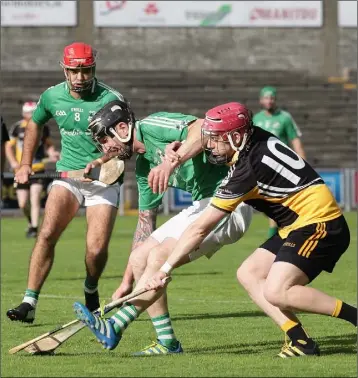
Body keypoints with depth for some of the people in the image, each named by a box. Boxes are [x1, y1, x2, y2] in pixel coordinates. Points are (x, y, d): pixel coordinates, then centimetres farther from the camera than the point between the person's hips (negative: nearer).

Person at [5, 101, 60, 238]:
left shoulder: (43, 128, 2)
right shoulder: (17, 128, -2)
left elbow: (48, 144, 15)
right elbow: (8, 146, 6)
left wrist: (52, 153, -7)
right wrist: (13, 161, -10)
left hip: (38, 169, -1)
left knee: (35, 198, -15)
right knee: (23, 204, 2)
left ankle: (34, 228, -11)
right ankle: (31, 222, 30)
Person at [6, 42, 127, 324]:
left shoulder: (111, 99, -13)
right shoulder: (52, 97, 1)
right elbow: (35, 123, 22)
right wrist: (25, 164, 19)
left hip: (104, 181, -3)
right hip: (68, 176, 3)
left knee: (97, 249, -13)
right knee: (47, 233, -19)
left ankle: (91, 290, 21)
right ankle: (29, 303, -17)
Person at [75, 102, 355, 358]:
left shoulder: (248, 168, -22)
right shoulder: (254, 138, 2)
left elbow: (199, 229, -17)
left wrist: (164, 270, -12)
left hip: (319, 223, -10)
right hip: (299, 224, 10)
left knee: (276, 291, -21)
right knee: (249, 274, 5)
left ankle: (353, 315, -14)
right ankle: (301, 342, -4)